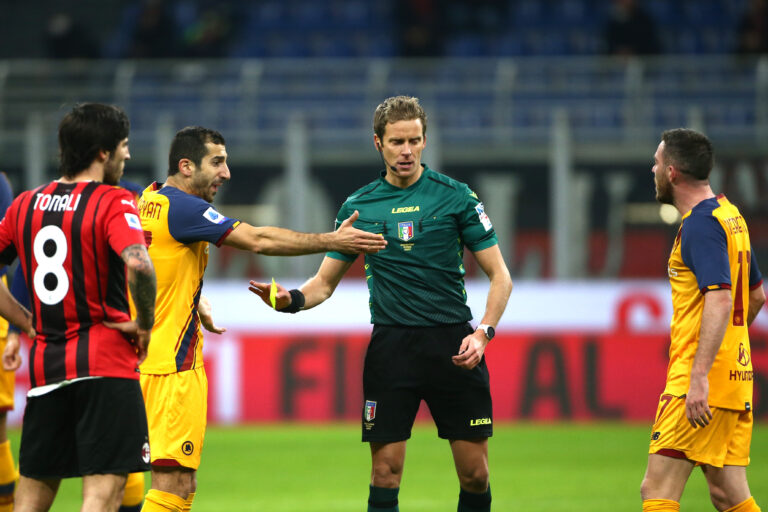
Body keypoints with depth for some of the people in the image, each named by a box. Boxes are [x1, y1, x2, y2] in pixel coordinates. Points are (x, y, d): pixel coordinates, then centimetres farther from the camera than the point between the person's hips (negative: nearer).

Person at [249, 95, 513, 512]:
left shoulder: (456, 197, 1)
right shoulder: (357, 207, 7)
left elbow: (500, 277, 3)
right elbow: (325, 282, 14)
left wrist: (484, 332, -12)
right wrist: (291, 300, -7)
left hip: (452, 344, -1)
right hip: (390, 347, 1)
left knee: (474, 473, -1)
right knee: (385, 473, -4)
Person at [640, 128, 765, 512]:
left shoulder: (701, 225, -14)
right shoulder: (730, 215, 17)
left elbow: (719, 300, -25)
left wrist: (700, 376, -30)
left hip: (701, 384, -10)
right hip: (736, 378, 10)